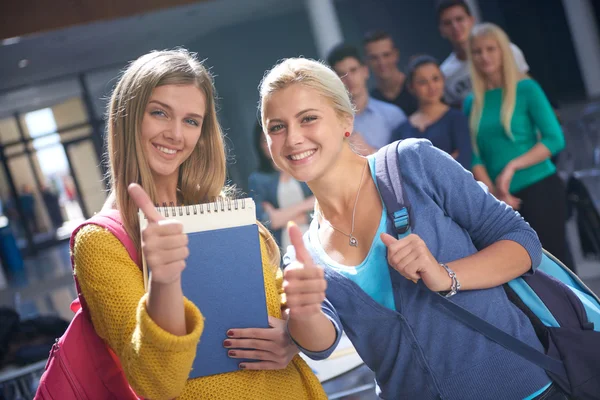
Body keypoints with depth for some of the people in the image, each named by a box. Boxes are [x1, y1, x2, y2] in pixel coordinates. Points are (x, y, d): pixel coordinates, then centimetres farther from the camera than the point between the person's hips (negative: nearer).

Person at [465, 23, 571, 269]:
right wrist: (493, 193, -9)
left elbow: (555, 140, -10)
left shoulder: (526, 89, -5)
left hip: (541, 190, -5)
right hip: (502, 202, 5)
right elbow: (475, 157, 5)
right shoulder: (472, 103, 8)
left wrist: (513, 166, -18)